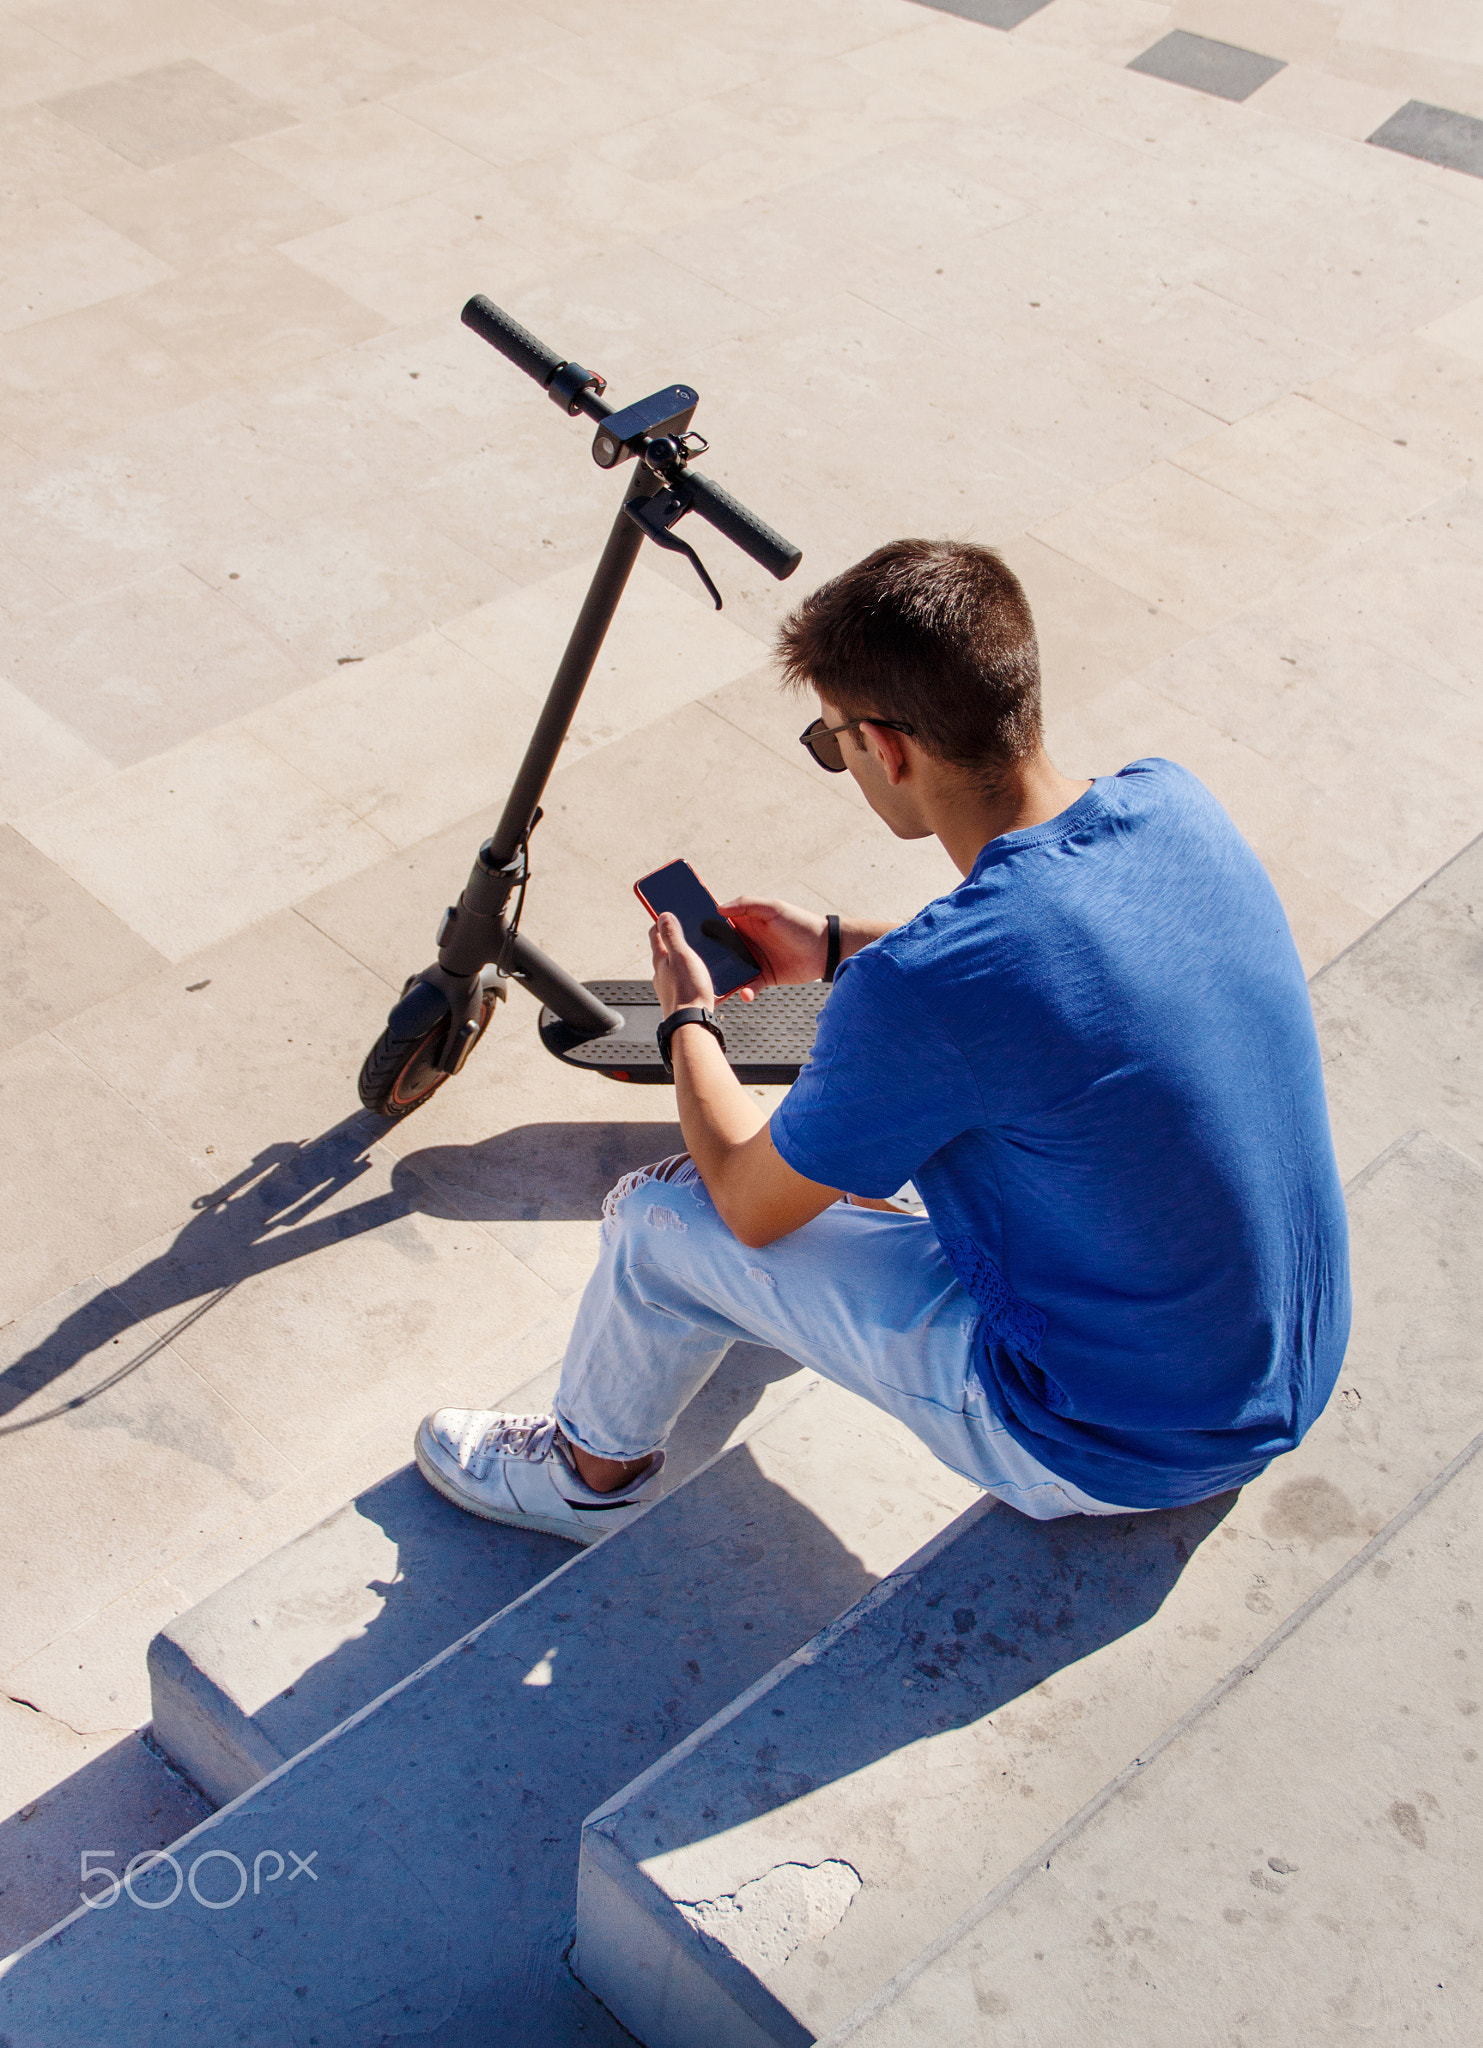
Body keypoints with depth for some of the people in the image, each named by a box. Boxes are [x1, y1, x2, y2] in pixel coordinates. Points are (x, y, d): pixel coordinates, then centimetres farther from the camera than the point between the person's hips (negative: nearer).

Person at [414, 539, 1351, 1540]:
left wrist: (687, 1020, 6)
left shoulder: (920, 991, -31)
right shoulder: (1175, 803, -11)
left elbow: (751, 1206, -12)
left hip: (1118, 1448, -7)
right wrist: (840, 947, 15)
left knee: (666, 1220, 4)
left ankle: (592, 1472, 32)